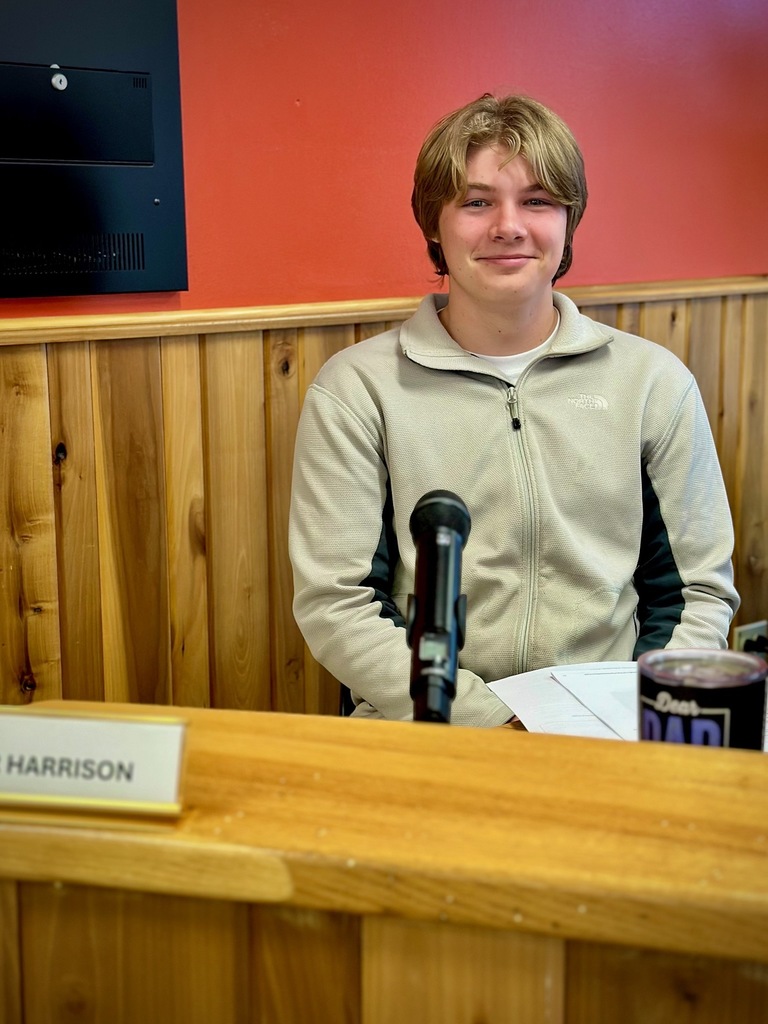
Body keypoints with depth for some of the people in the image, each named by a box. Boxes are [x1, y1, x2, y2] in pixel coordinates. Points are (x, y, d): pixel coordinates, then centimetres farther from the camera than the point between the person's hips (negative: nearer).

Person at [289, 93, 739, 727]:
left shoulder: (654, 382, 9)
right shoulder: (354, 390, 2)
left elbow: (701, 592, 11)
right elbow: (334, 606, -2)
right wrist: (493, 724, -12)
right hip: (428, 738, -2)